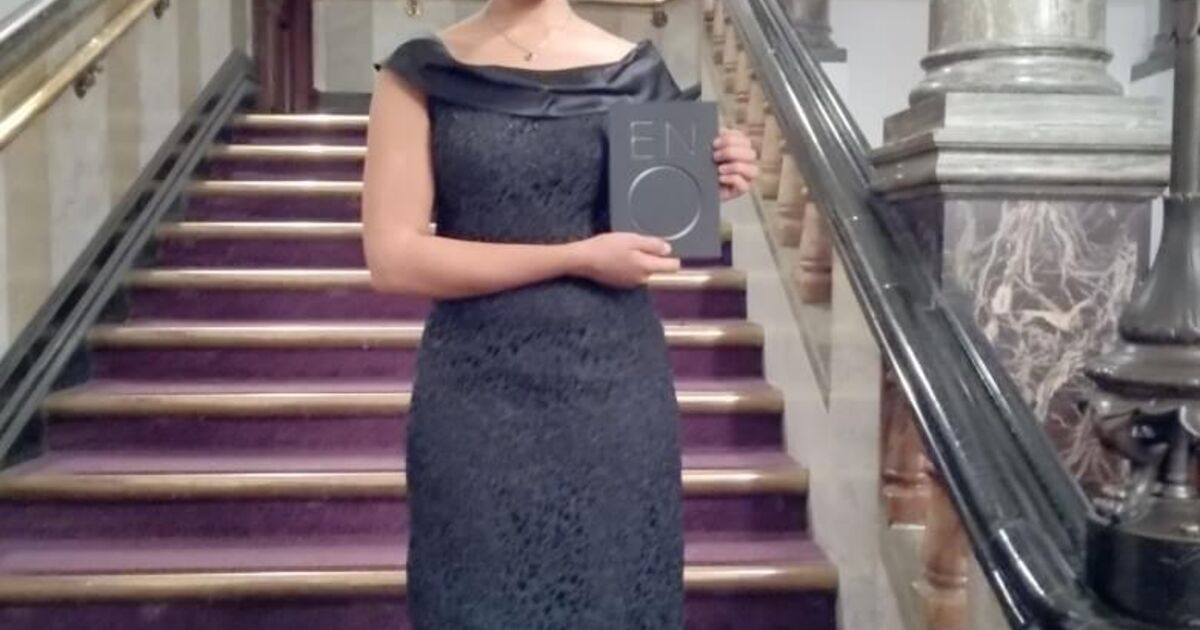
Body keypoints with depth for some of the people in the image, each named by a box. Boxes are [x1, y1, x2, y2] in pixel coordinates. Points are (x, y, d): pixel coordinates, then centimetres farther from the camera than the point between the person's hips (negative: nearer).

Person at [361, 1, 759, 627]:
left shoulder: (636, 69, 5)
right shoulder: (422, 72, -2)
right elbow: (393, 258, -10)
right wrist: (579, 256, -13)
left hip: (616, 388, 2)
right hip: (478, 397, -2)